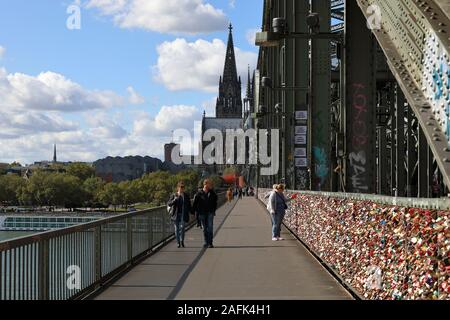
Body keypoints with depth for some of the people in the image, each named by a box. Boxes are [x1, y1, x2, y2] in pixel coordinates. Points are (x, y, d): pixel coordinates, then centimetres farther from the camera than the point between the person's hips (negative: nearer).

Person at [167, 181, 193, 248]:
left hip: (183, 214, -1)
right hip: (176, 214, 1)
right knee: (177, 229, 3)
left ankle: (182, 241, -12)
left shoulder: (186, 196, 9)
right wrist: (174, 200, -17)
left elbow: (189, 205, 15)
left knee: (182, 227, -16)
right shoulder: (174, 195, 6)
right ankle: (178, 243, 11)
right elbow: (168, 204, 0)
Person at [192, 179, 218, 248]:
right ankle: (206, 243, 16)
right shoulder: (199, 193, -4)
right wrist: (197, 211, -4)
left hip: (210, 213, 1)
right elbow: (195, 203, 1)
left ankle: (210, 243, -7)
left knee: (210, 227, -8)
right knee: (205, 229, 7)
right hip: (202, 213, -1)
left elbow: (215, 202, 16)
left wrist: (214, 210, 9)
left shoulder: (212, 193, 3)